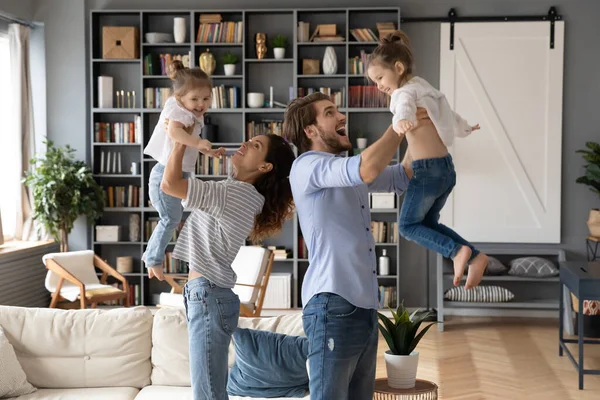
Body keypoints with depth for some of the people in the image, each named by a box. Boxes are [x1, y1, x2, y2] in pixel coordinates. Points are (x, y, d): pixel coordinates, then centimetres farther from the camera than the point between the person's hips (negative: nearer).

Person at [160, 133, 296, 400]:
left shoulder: (240, 194, -17)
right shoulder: (234, 190, 12)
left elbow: (169, 184, -21)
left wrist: (181, 139, -9)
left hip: (209, 296, -10)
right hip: (206, 295, 10)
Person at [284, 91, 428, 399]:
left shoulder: (349, 171, 21)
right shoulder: (307, 166, -8)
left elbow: (401, 177, 26)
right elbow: (368, 169, -25)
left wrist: (424, 131, 14)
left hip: (364, 305, 9)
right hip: (333, 305, -9)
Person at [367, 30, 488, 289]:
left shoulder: (406, 91, -11)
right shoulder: (424, 88, 16)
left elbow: (405, 107, -38)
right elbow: (448, 115, 34)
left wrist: (401, 120, -62)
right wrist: (465, 127, 56)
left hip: (427, 170, -9)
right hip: (446, 168, 9)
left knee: (408, 225, 6)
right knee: (428, 222, 21)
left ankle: (457, 251, -10)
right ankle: (475, 256, 11)